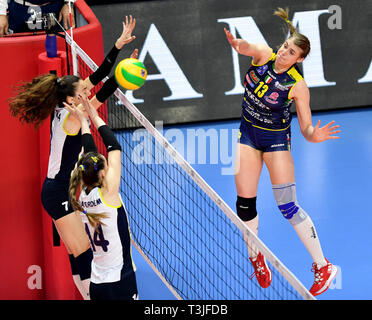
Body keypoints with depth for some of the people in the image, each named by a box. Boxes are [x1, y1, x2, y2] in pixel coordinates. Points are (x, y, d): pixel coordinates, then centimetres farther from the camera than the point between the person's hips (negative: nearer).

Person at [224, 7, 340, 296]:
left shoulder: (297, 85, -20)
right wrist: (236, 42, -60)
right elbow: (247, 47, -36)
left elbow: (306, 128, -17)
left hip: (276, 139, -4)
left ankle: (323, 266, 5)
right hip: (248, 133, 4)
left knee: (288, 207, -7)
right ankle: (256, 256, 30)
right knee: (245, 203, 5)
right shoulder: (264, 55, -12)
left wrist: (315, 135, -41)